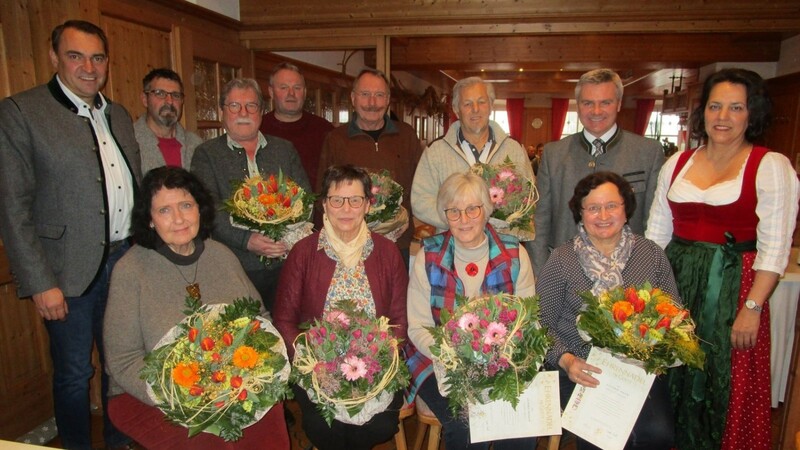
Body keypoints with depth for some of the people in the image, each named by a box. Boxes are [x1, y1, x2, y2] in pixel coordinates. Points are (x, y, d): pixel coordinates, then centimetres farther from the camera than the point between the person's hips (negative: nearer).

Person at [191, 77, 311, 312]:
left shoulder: (285, 149, 14)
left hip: (285, 265, 2)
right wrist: (247, 240, -19)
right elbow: (208, 207, -6)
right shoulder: (206, 153, 6)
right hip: (234, 269, -2)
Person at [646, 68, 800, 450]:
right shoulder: (677, 163, 8)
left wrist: (752, 308, -16)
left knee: (725, 388, 7)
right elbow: (656, 234, 9)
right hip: (675, 283, 4)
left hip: (734, 286, -4)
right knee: (674, 382, 14)